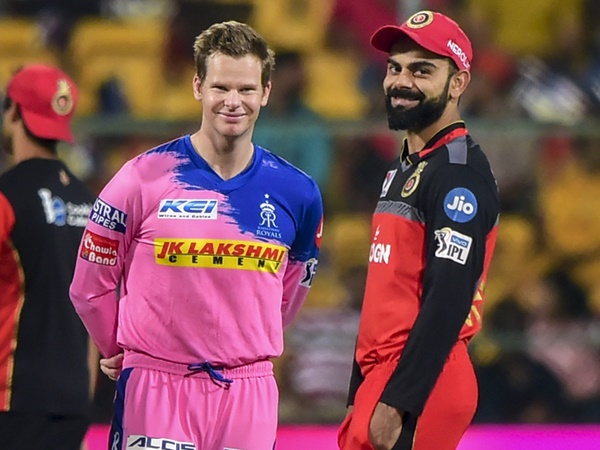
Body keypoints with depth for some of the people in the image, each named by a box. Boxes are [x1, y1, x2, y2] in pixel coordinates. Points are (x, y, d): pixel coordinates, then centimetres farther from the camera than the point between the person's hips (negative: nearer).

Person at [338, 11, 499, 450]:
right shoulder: (401, 169, 19)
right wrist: (358, 397, 22)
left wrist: (396, 404, -24)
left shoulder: (461, 171, -12)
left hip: (419, 384, -9)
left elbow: (449, 301, -21)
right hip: (379, 378, 9)